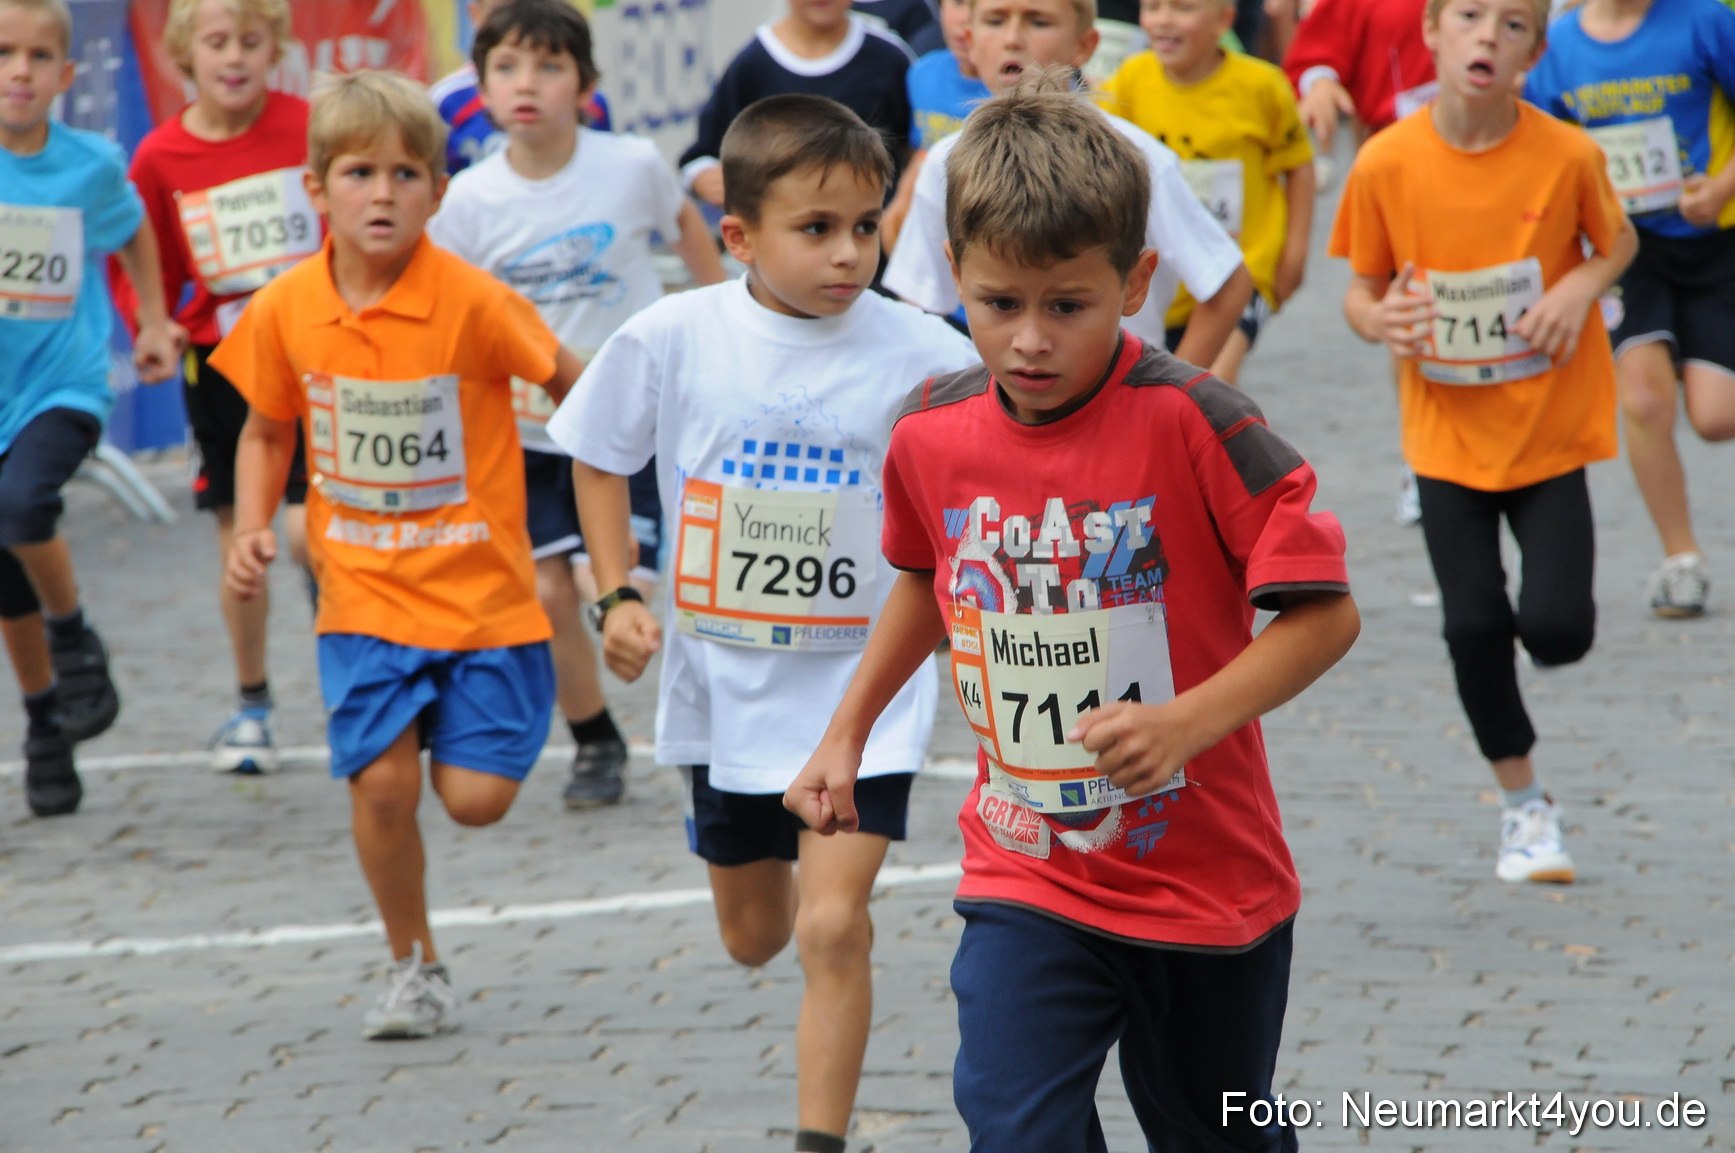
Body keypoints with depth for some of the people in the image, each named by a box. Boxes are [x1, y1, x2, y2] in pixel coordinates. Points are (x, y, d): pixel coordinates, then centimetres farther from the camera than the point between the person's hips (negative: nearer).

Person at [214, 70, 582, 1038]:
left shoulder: (474, 302, -15)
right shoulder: (287, 311, -4)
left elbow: (574, 386, -4)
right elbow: (268, 431, 12)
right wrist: (253, 527, -3)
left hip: (480, 586, -2)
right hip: (365, 594, 2)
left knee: (477, 797, -5)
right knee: (381, 779, -8)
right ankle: (415, 966, 15)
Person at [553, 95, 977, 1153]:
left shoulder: (920, 353, -14)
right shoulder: (672, 338, -10)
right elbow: (601, 458, 7)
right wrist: (619, 598, 0)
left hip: (864, 678, -3)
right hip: (724, 674, 3)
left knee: (832, 926, -15)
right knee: (755, 934, 20)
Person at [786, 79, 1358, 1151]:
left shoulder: (1190, 422, -20)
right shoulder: (932, 436, -4)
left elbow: (1323, 610, -18)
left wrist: (1184, 723, -30)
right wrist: (846, 732, 18)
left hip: (1209, 880, -2)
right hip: (1026, 880, 2)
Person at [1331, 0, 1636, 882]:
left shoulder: (1565, 155, -13)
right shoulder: (1387, 163, -12)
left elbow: (1618, 240, 5)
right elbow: (1361, 289, -1)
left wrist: (1582, 287, -16)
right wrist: (1379, 320, -23)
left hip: (1551, 431, -1)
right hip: (1447, 436, 1)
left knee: (1556, 627, -11)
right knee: (1473, 627, -1)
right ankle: (1523, 803, 21)